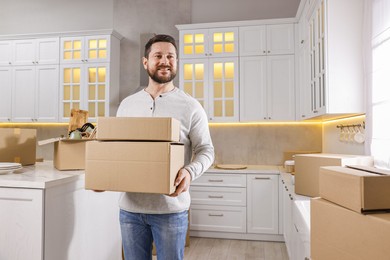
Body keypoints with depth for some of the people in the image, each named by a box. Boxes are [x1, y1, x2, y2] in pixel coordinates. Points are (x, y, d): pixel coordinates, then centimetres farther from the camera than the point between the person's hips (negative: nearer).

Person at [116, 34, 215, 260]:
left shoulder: (190, 106, -4)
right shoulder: (127, 105, 8)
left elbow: (206, 150, -4)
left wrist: (190, 172, -24)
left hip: (171, 208, -3)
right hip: (130, 207, 4)